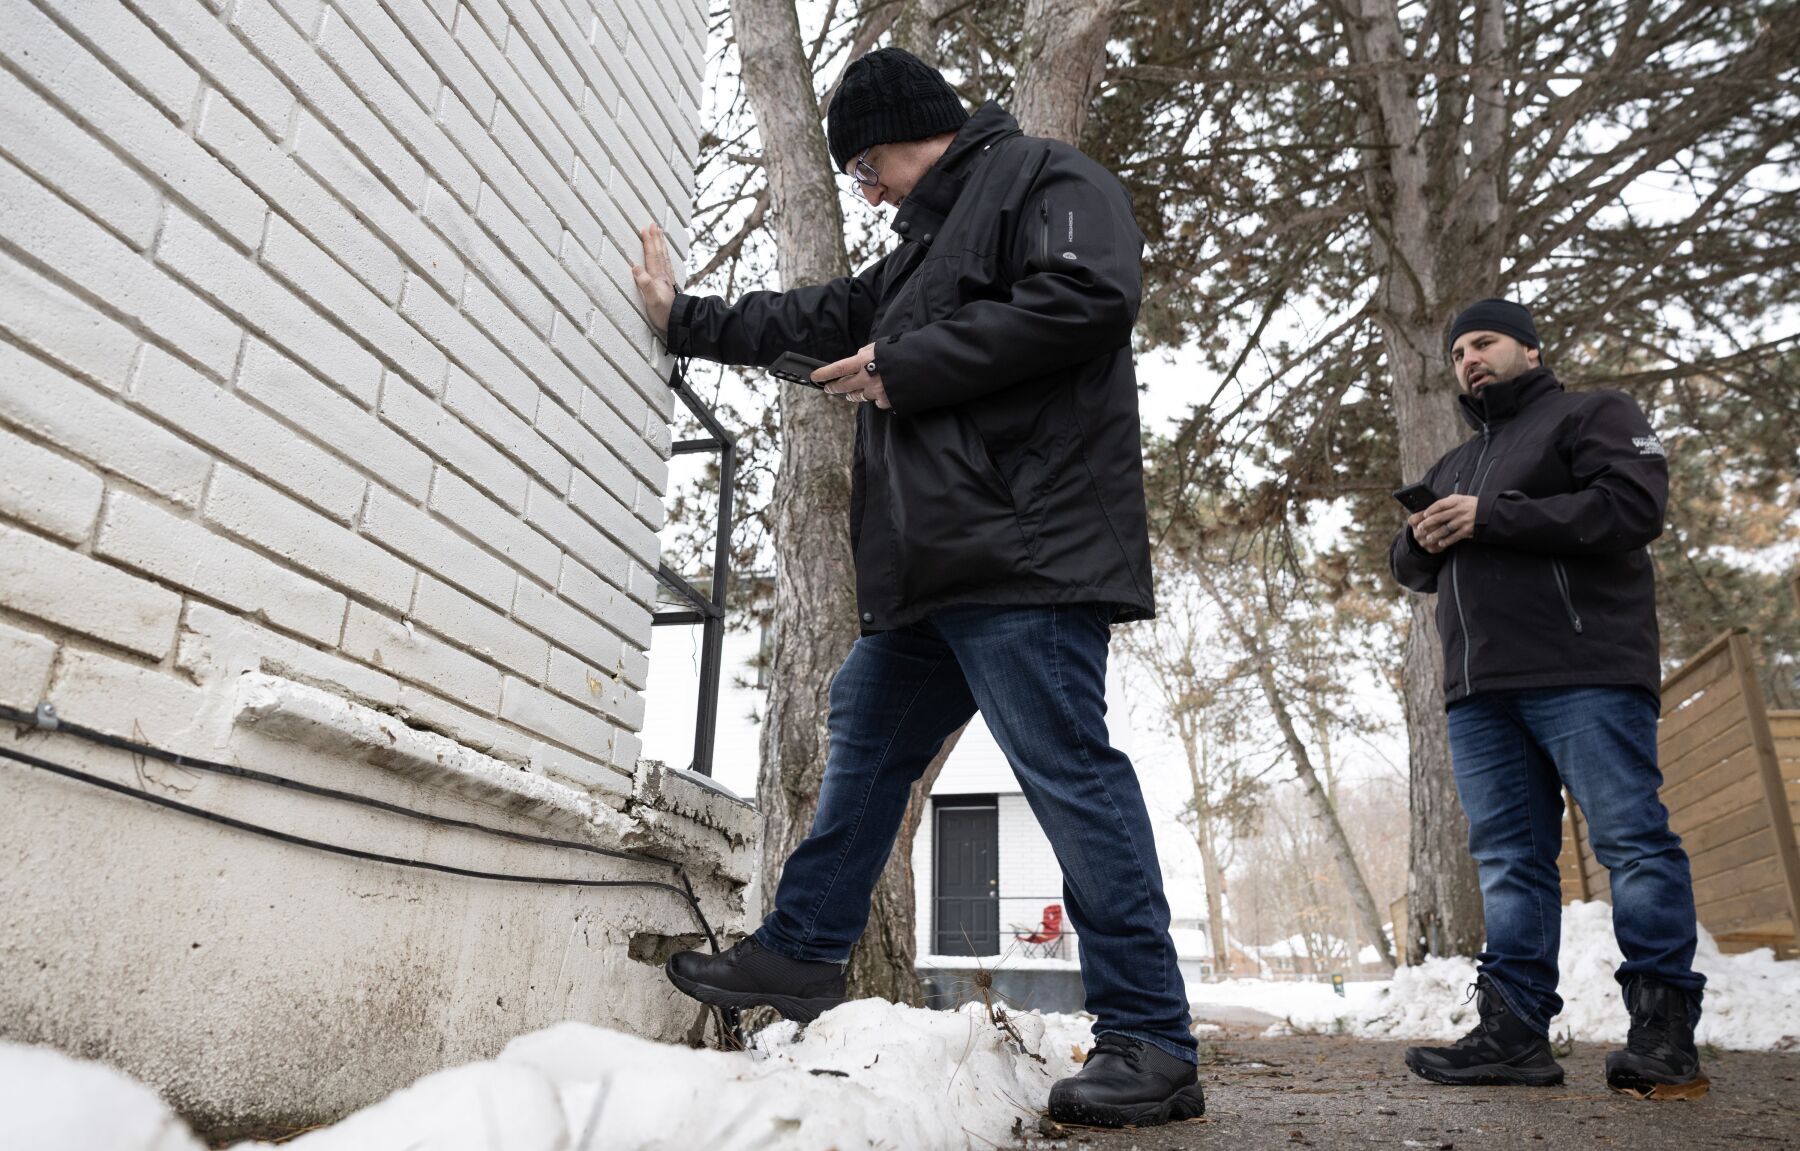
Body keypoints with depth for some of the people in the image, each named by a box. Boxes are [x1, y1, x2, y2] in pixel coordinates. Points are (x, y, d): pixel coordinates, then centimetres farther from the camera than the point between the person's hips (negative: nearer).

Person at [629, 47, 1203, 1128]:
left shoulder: (1044, 177, 3)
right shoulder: (924, 246, 30)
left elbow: (1087, 299, -16)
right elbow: (821, 319, 38)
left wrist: (905, 369, -12)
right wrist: (685, 318, 44)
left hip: (1026, 552, -10)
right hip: (936, 566, 10)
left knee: (1071, 775, -11)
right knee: (867, 740, 14)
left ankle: (1153, 1043, -2)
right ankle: (803, 950, 28)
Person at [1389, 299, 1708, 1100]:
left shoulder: (1594, 414, 8)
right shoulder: (1453, 466, 29)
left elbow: (1633, 507, -10)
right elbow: (1411, 568, 26)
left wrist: (1490, 519, -12)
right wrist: (1421, 542, 1)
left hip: (1584, 674, -6)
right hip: (1479, 691, 6)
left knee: (1630, 839, -5)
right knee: (1509, 860, 2)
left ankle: (1665, 1032, 3)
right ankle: (1515, 1032, 3)